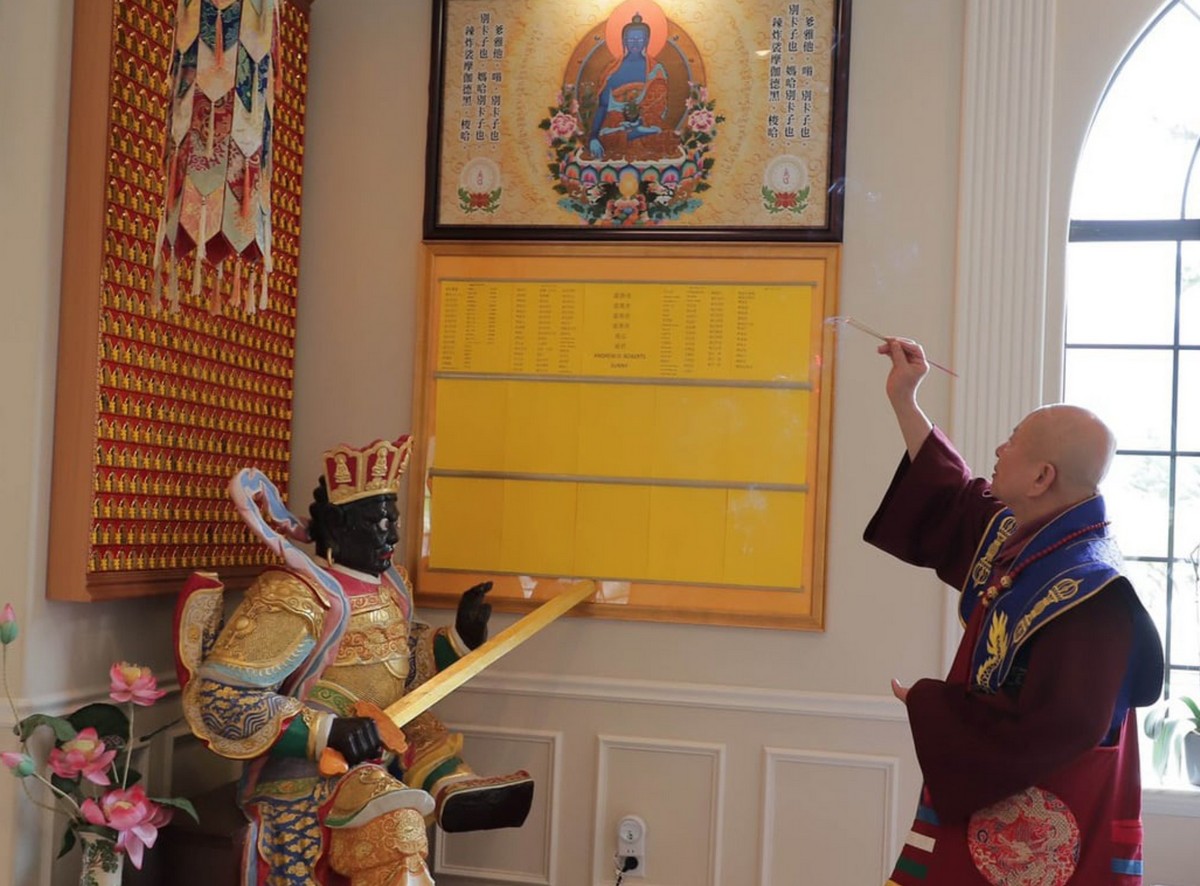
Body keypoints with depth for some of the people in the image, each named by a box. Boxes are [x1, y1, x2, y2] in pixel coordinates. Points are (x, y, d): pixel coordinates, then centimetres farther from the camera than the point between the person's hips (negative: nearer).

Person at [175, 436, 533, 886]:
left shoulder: (389, 585, 7)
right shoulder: (291, 597, -18)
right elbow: (218, 697, -22)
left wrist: (459, 639, 5)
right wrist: (325, 732, -29)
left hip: (373, 761, 9)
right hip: (304, 773, -9)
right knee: (395, 824, -27)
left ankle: (452, 787, -6)